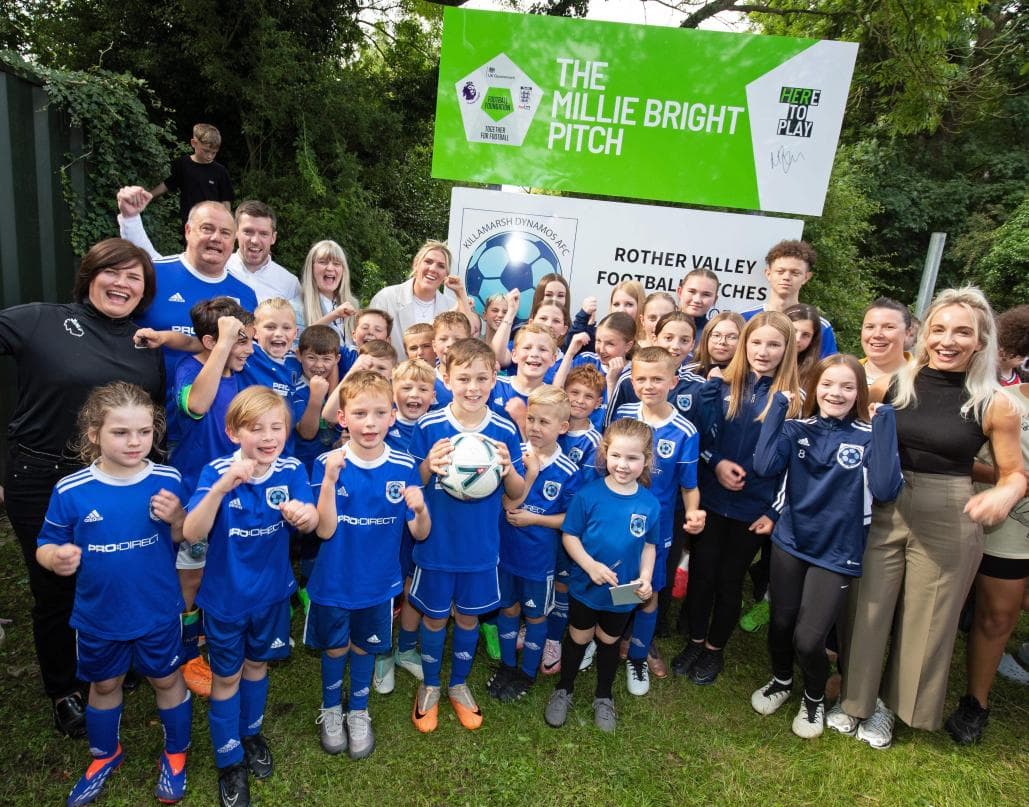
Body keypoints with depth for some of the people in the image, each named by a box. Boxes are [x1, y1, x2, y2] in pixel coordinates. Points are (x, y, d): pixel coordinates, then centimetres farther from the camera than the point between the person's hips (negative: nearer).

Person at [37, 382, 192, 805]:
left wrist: (177, 519, -27)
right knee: (104, 684, 24)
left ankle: (175, 753, 42)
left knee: (167, 680, 17)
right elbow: (45, 546, -5)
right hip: (98, 615, 1)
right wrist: (56, 558, -28)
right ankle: (105, 754, 51)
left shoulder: (167, 481, -16)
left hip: (158, 612, -1)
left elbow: (186, 540, -5)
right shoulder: (71, 491, -16)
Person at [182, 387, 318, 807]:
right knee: (227, 676, 15)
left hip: (272, 592, 2)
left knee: (257, 665, 24)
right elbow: (192, 534, -30)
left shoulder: (292, 470, -15)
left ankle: (251, 732, 50)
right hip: (225, 596, -2)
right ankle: (229, 760, 37)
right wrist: (221, 487, -46)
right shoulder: (217, 472, -21)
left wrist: (304, 514, -53)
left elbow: (311, 522, -28)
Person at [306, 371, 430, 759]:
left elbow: (419, 533, -11)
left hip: (379, 582, 1)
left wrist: (421, 510, -34)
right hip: (333, 581, -1)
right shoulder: (328, 464, -17)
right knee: (335, 648, 20)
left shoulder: (404, 467, -14)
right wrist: (330, 478, -34)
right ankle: (330, 709, 48)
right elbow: (325, 530, -21)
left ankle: (358, 711, 47)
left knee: (365, 647, 21)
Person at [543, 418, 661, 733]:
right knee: (578, 638, 18)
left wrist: (645, 577, -13)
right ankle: (563, 690, 43)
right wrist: (590, 565, -25)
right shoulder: (588, 494, -20)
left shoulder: (650, 503, -12)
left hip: (623, 593, 2)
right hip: (585, 587, -2)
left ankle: (603, 696, 46)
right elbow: (569, 535, -13)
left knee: (608, 641, 23)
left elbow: (649, 545, 1)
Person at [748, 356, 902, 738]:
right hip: (790, 542, 2)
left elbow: (885, 489, -25)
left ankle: (815, 697, 31)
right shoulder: (796, 429, -4)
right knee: (780, 624, 15)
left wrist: (885, 420, -24)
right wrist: (778, 404, -18)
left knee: (808, 639, -1)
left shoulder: (869, 436, -9)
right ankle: (781, 681, 45)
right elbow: (763, 466, -22)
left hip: (837, 553, -2)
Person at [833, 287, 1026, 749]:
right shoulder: (892, 383, -4)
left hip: (948, 523, -1)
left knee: (924, 622, 14)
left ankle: (889, 703, 38)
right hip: (882, 512, 1)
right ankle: (854, 698, 34)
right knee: (866, 611, 11)